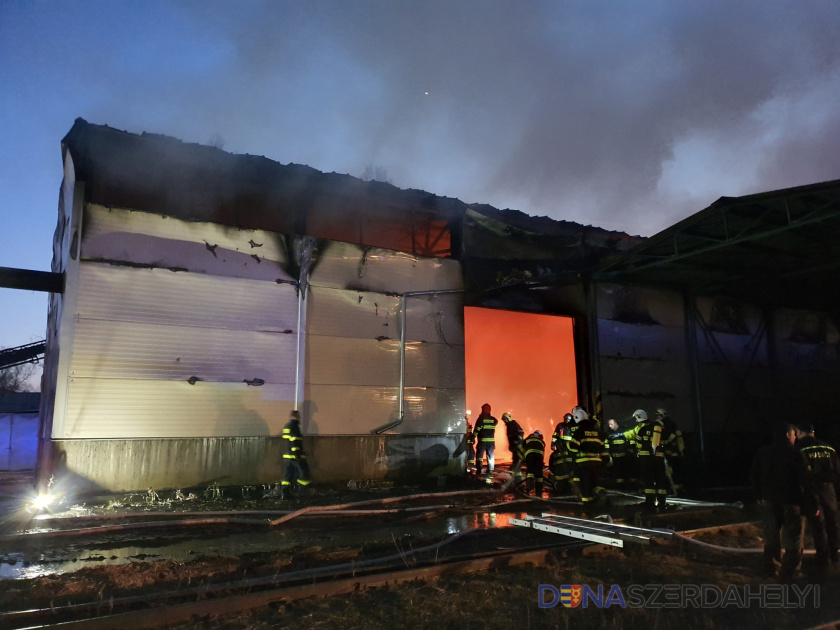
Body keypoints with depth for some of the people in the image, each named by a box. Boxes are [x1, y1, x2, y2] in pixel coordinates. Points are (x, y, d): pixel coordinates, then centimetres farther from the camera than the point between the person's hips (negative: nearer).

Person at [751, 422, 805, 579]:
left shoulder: (762, 452, 3)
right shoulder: (795, 454, -16)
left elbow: (754, 476, 7)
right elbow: (803, 480, -17)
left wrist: (759, 495, 17)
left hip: (770, 500, 6)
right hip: (790, 501, -6)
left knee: (771, 536, 18)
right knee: (793, 539, 7)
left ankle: (771, 566, 27)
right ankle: (787, 571, 9)